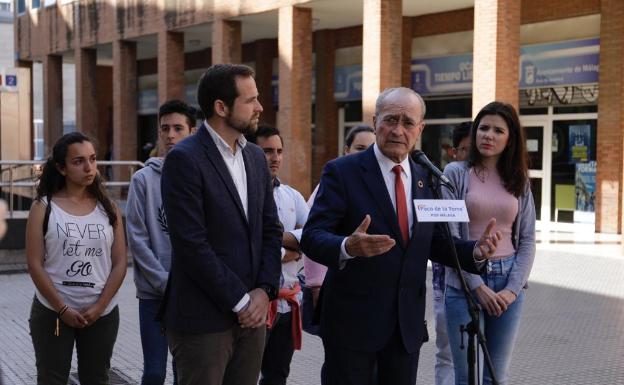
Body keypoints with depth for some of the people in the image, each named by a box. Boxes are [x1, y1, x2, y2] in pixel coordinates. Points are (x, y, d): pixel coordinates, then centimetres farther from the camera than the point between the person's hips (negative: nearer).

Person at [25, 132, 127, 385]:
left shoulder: (108, 208, 3)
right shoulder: (43, 207, -2)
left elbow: (119, 263, 0)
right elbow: (35, 264, -7)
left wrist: (98, 307, -9)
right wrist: (63, 309, -12)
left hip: (102, 314, 2)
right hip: (52, 312, -2)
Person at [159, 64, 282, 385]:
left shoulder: (255, 156, 11)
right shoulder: (184, 159, -12)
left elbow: (270, 229, 12)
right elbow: (192, 244, -17)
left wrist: (264, 290, -2)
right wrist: (241, 300, -13)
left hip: (252, 312, 6)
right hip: (204, 318, -6)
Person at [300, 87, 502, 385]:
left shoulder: (425, 179, 8)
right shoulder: (342, 171, -8)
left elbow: (435, 243, 12)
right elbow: (312, 237, -14)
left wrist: (475, 251, -7)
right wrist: (348, 247, -36)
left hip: (408, 323, 5)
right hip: (353, 319, -5)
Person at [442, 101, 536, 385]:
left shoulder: (519, 181, 10)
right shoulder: (456, 173, 0)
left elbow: (527, 240, 7)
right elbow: (449, 236, -7)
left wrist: (513, 289, -6)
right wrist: (477, 286, -13)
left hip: (508, 286, 3)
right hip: (465, 283, -3)